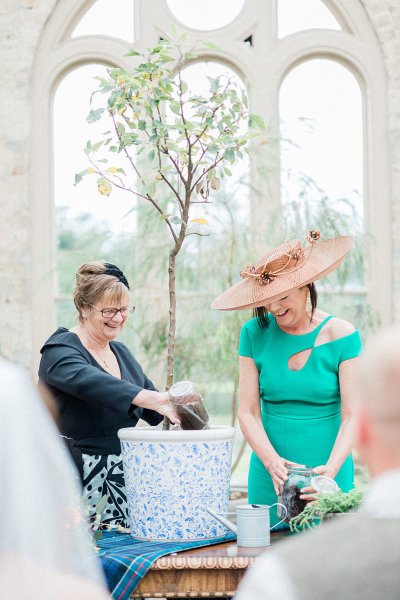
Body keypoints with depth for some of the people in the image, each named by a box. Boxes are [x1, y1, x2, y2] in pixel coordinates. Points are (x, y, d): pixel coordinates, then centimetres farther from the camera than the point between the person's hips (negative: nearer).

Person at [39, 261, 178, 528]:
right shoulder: (60, 351, -8)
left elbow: (154, 412, 17)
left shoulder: (121, 353, 16)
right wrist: (155, 400, -41)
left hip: (123, 474, 7)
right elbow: (90, 382, -29)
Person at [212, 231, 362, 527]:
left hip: (327, 474, -2)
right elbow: (248, 412, -1)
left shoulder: (342, 336, -5)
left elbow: (352, 417, -7)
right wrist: (272, 462, -16)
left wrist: (331, 469, -22)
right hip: (270, 476, 2)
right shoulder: (255, 333, 1)